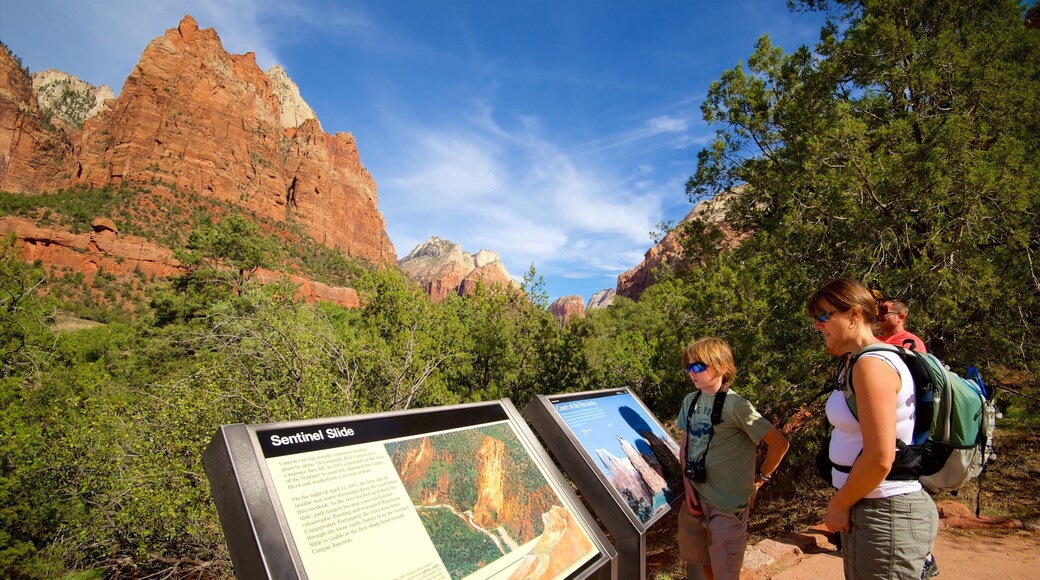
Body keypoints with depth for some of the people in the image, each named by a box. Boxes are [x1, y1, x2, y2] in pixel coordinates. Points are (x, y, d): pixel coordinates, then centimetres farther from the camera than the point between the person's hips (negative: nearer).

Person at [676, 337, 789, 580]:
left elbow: (779, 444, -14)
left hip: (727, 505, -6)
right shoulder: (690, 401, 4)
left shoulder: (735, 405, -17)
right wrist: (688, 485, 0)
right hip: (695, 500, 6)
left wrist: (761, 478, -4)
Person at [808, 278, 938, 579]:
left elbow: (880, 458, -24)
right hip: (870, 509, 9)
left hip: (884, 515, -9)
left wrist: (839, 503, -12)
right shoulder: (862, 362, 10)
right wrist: (843, 501, 12)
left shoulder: (871, 364, -20)